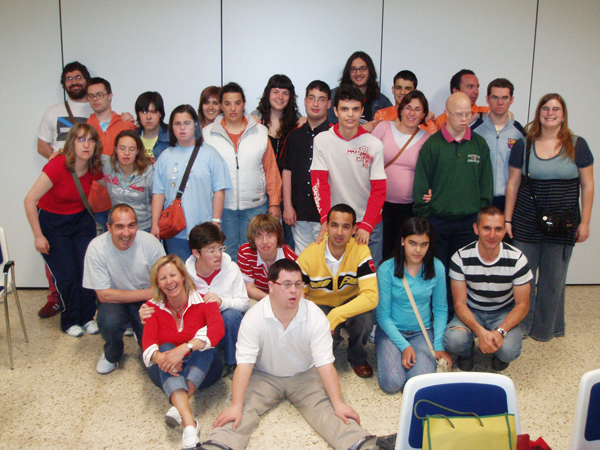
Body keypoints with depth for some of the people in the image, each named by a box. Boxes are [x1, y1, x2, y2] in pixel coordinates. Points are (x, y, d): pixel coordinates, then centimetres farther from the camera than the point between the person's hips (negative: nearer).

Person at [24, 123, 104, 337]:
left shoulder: (94, 169, -12)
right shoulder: (57, 165, -27)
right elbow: (30, 200, -22)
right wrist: (38, 236, -17)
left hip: (81, 220, 4)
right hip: (52, 224, -4)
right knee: (67, 277, -5)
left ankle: (87, 318, 17)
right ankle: (70, 321, 18)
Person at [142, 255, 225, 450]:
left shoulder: (204, 301, -6)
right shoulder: (153, 306, 2)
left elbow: (218, 329, -25)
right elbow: (148, 341, -13)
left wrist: (184, 348, -40)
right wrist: (159, 357, -38)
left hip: (201, 369, -1)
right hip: (168, 374, 1)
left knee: (204, 343, -28)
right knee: (167, 348, -30)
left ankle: (178, 408, -40)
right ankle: (189, 422, -51)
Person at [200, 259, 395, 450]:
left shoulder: (315, 317, -17)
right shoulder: (254, 317, -20)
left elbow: (325, 363, -18)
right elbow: (244, 363, -23)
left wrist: (339, 404, -25)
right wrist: (235, 406, -31)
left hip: (304, 376, 0)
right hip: (263, 377, 0)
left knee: (326, 407, -24)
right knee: (242, 409, -24)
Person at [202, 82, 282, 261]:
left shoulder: (260, 132, 7)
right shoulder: (207, 134, 4)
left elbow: (271, 169, 7)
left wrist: (274, 203, 2)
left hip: (255, 206, 1)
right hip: (222, 206, -1)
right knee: (227, 254, 5)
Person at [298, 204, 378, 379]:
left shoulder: (360, 251, -21)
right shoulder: (309, 255, -19)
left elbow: (371, 296, -30)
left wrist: (334, 317, -40)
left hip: (351, 305, 0)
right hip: (319, 307, 0)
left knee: (365, 318, -34)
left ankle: (357, 357, 0)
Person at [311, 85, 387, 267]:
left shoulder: (374, 144, -3)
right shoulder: (322, 141, -3)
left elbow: (379, 190, -4)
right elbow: (319, 183, -6)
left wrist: (366, 225, -14)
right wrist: (325, 221, -17)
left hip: (370, 224, 1)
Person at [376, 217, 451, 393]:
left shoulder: (437, 268, -6)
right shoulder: (387, 269, -12)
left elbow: (440, 309, 2)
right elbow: (383, 314, -9)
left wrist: (439, 346, -6)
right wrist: (404, 346, -15)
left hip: (422, 332, 1)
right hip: (391, 331, -1)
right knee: (392, 384, -19)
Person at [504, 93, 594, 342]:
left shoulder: (577, 145, 1)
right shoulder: (523, 145, 3)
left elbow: (587, 186, 4)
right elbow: (513, 184, 4)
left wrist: (584, 221, -1)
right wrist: (507, 220, 1)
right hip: (527, 225, 0)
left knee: (553, 280, 9)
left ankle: (544, 329, 26)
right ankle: (519, 326, 21)